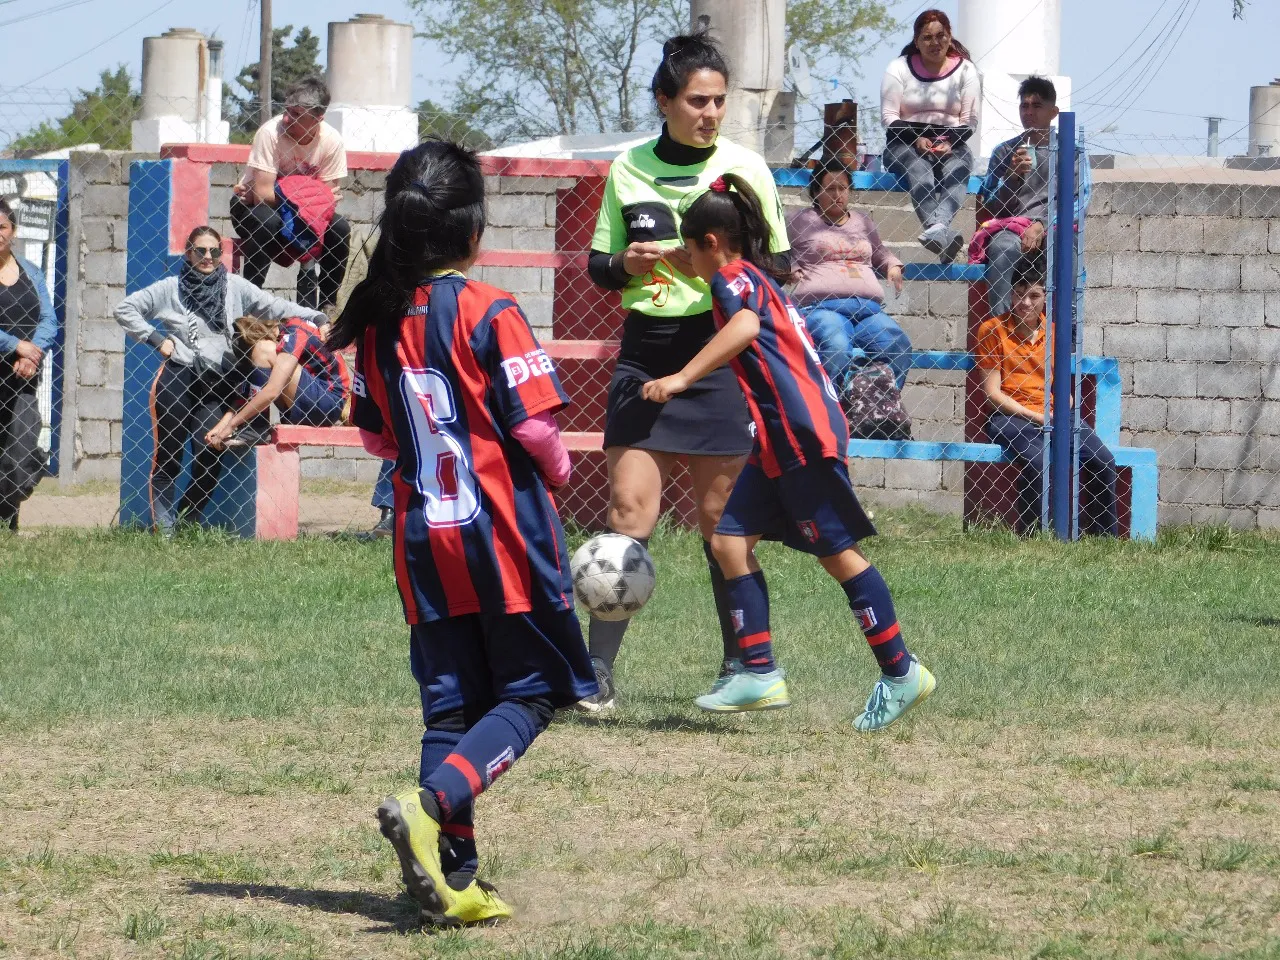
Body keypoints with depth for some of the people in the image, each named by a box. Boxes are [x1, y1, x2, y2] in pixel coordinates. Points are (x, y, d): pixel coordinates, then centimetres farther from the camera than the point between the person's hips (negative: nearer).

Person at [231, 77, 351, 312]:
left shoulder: (332, 141, -17)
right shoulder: (271, 132, -26)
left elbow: (330, 196, -14)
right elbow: (262, 194, -29)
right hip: (254, 205, -3)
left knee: (339, 229, -20)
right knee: (269, 222, -35)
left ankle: (327, 302, -3)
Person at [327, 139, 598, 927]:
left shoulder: (377, 319, 3)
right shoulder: (490, 313, -14)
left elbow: (376, 436, 10)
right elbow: (535, 424, -15)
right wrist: (558, 468, 6)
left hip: (425, 537, 5)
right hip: (505, 533, -5)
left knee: (451, 705, 11)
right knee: (530, 692, 4)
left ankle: (454, 879, 5)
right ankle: (432, 804, -20)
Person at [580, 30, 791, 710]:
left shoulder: (745, 168, 2)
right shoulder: (628, 170, 8)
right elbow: (597, 265, 16)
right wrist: (625, 263, -7)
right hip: (645, 351, 1)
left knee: (721, 514, 2)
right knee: (629, 507, -8)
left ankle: (743, 664, 13)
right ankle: (598, 667, -8)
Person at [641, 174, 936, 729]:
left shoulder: (736, 277, -7)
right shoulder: (760, 279, 22)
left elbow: (745, 326, -29)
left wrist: (682, 378, -34)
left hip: (803, 434, -10)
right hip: (779, 442, 10)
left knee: (837, 554, -5)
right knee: (730, 541, 4)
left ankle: (901, 674, 1)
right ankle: (759, 673, 1)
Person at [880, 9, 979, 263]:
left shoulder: (966, 70, 10)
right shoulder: (900, 68, 7)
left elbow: (969, 121, 6)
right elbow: (889, 116, 1)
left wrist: (949, 143, -14)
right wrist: (916, 139, -15)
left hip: (952, 145, 1)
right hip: (905, 144, -1)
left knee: (957, 172, -35)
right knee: (919, 170, -37)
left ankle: (937, 227, -64)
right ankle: (945, 236, -62)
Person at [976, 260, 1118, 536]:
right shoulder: (993, 330, 1)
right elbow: (992, 392, -3)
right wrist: (1035, 417, -11)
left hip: (1052, 417, 4)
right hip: (1010, 417, -4)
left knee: (1103, 461, -19)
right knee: (1037, 460, -36)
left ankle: (1105, 538, -11)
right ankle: (1030, 535, -25)